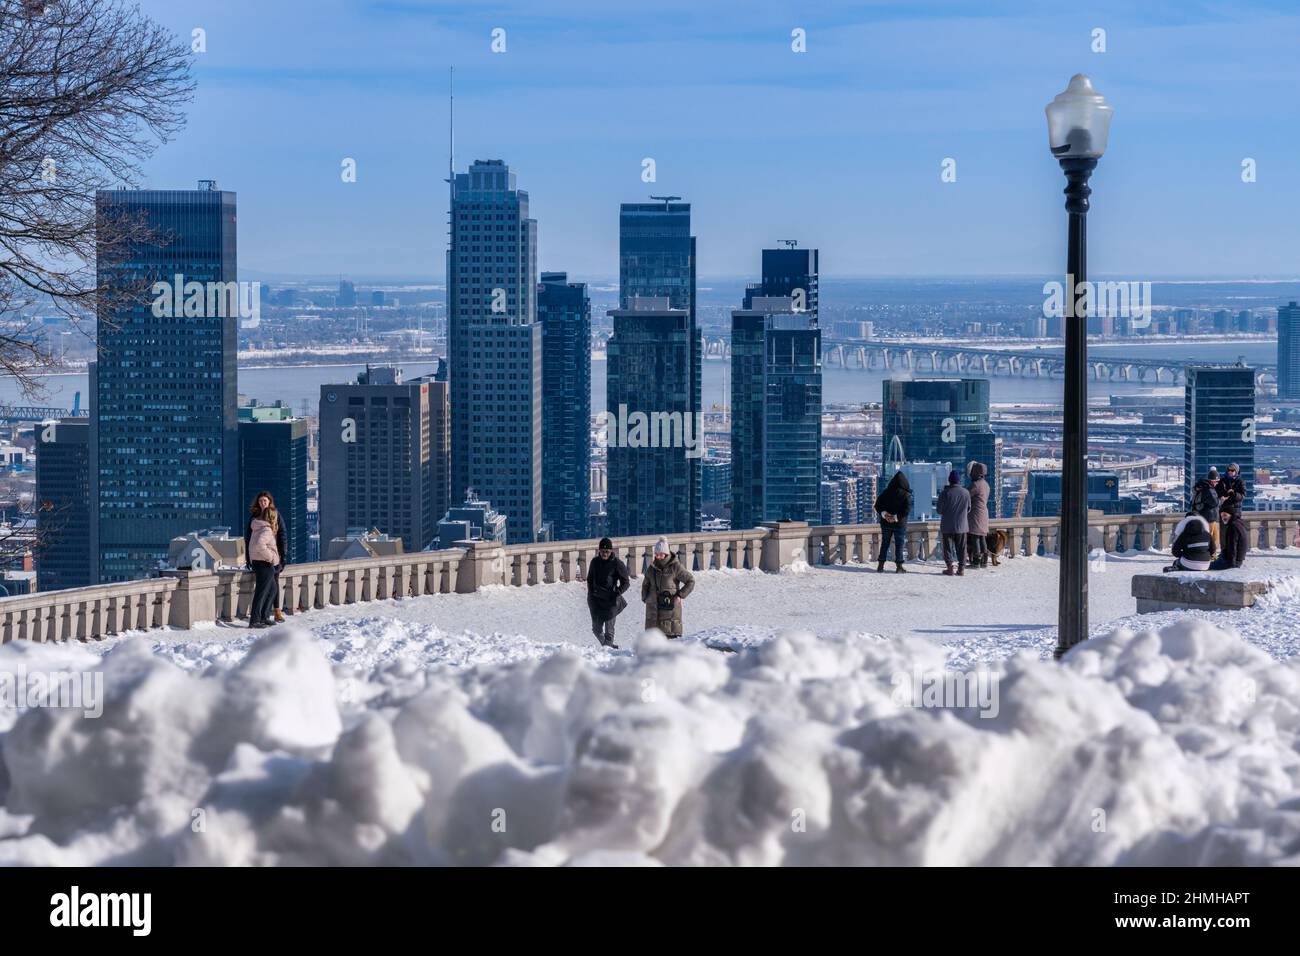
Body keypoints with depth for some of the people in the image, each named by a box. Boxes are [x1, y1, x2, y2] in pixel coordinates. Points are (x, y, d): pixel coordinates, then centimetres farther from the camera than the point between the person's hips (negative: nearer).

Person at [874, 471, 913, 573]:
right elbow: (907, 509, -18)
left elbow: (877, 505, -1)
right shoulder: (906, 495, -10)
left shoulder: (886, 492, 1)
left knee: (884, 544, 11)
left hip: (886, 523, 3)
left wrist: (883, 513, -10)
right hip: (900, 523, -3)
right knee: (899, 545, 3)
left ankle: (881, 565, 12)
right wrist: (897, 517, -17)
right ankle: (899, 567, 1)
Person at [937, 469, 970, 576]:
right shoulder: (966, 493, -3)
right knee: (961, 548, 8)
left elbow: (939, 510, -8)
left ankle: (949, 567, 1)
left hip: (947, 526, -2)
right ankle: (961, 568, 6)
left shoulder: (945, 493, -12)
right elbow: (968, 509, 7)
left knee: (948, 547, 5)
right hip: (961, 525, 2)